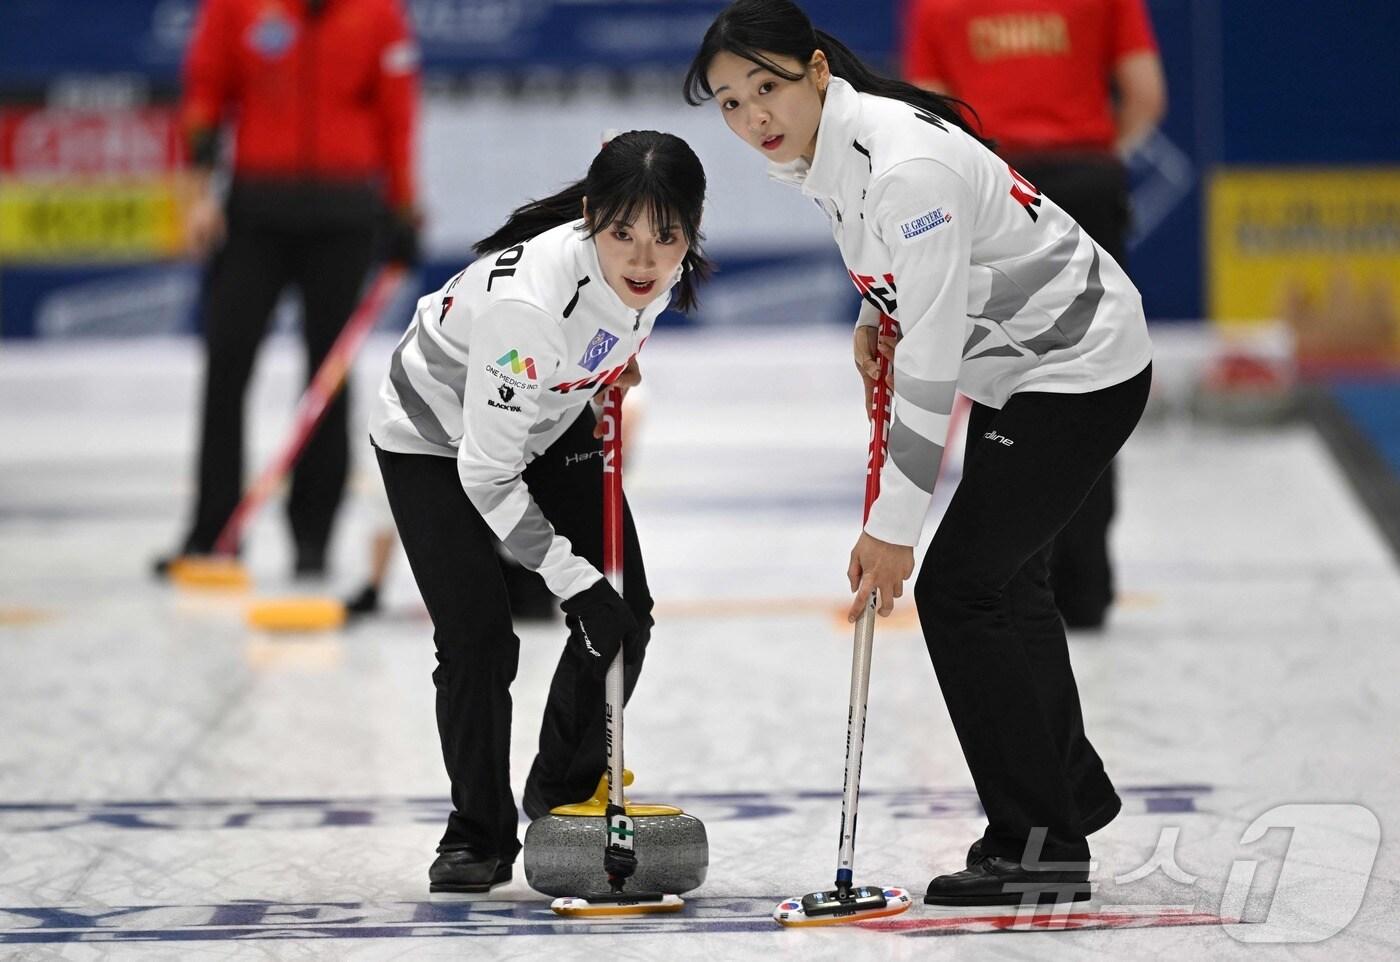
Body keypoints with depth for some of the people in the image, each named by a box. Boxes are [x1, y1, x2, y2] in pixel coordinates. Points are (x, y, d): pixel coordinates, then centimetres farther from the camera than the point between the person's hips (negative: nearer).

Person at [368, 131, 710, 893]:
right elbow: (487, 472, -33)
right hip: (440, 437, -6)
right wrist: (573, 582, -31)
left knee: (626, 615, -1)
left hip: (551, 420, 6)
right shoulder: (529, 301, -43)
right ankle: (478, 835, 6)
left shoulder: (667, 263, -24)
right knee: (477, 636, -15)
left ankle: (564, 794, 22)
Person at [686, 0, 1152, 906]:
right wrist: (876, 313, 2)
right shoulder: (815, 151, -3)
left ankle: (1042, 848, -4)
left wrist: (893, 527, -26)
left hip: (1079, 371, -10)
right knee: (1003, 577, 23)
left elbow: (931, 364, -29)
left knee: (958, 587, -11)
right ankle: (1074, 788, 44)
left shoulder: (905, 165, -31)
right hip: (1019, 366, 10)